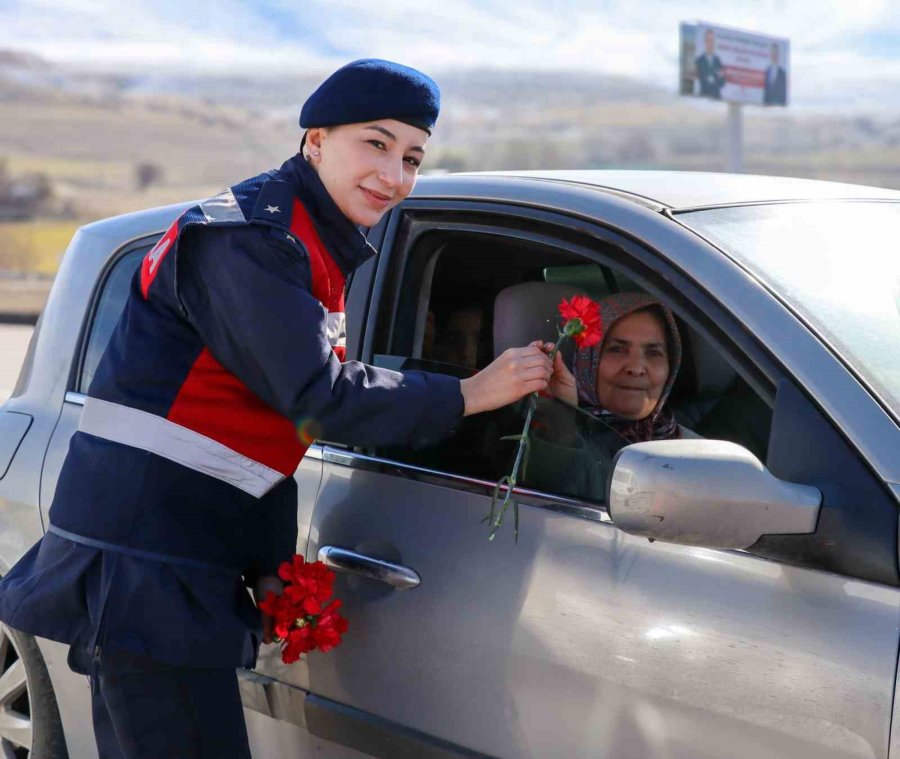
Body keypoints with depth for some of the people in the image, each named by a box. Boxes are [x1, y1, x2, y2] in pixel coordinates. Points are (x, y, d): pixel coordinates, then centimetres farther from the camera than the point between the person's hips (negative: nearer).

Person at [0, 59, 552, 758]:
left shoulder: (315, 251, 17)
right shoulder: (250, 240, -15)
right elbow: (319, 402, -23)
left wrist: (268, 567, 11)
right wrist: (469, 395, -14)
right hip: (139, 564, -10)